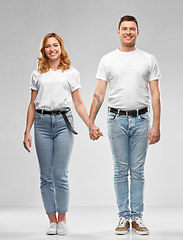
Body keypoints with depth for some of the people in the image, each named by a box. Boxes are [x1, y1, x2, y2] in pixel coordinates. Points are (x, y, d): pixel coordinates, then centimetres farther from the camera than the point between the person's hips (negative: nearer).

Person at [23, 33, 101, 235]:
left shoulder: (72, 73, 9)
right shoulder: (37, 74, 11)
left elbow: (78, 104, 11)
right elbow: (32, 105, 12)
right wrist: (27, 132, 7)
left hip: (63, 122, -1)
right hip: (42, 124, 2)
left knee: (60, 175, -5)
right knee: (46, 176, 3)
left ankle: (62, 220, 8)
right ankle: (52, 221, 12)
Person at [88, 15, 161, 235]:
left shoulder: (149, 60, 3)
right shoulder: (107, 60, 3)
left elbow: (155, 94, -1)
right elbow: (99, 93, 1)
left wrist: (156, 125, -8)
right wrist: (91, 121, -8)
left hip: (141, 120, 0)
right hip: (117, 120, 0)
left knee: (137, 171, 5)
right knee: (121, 170, 5)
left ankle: (137, 217, 12)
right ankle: (124, 216, 13)